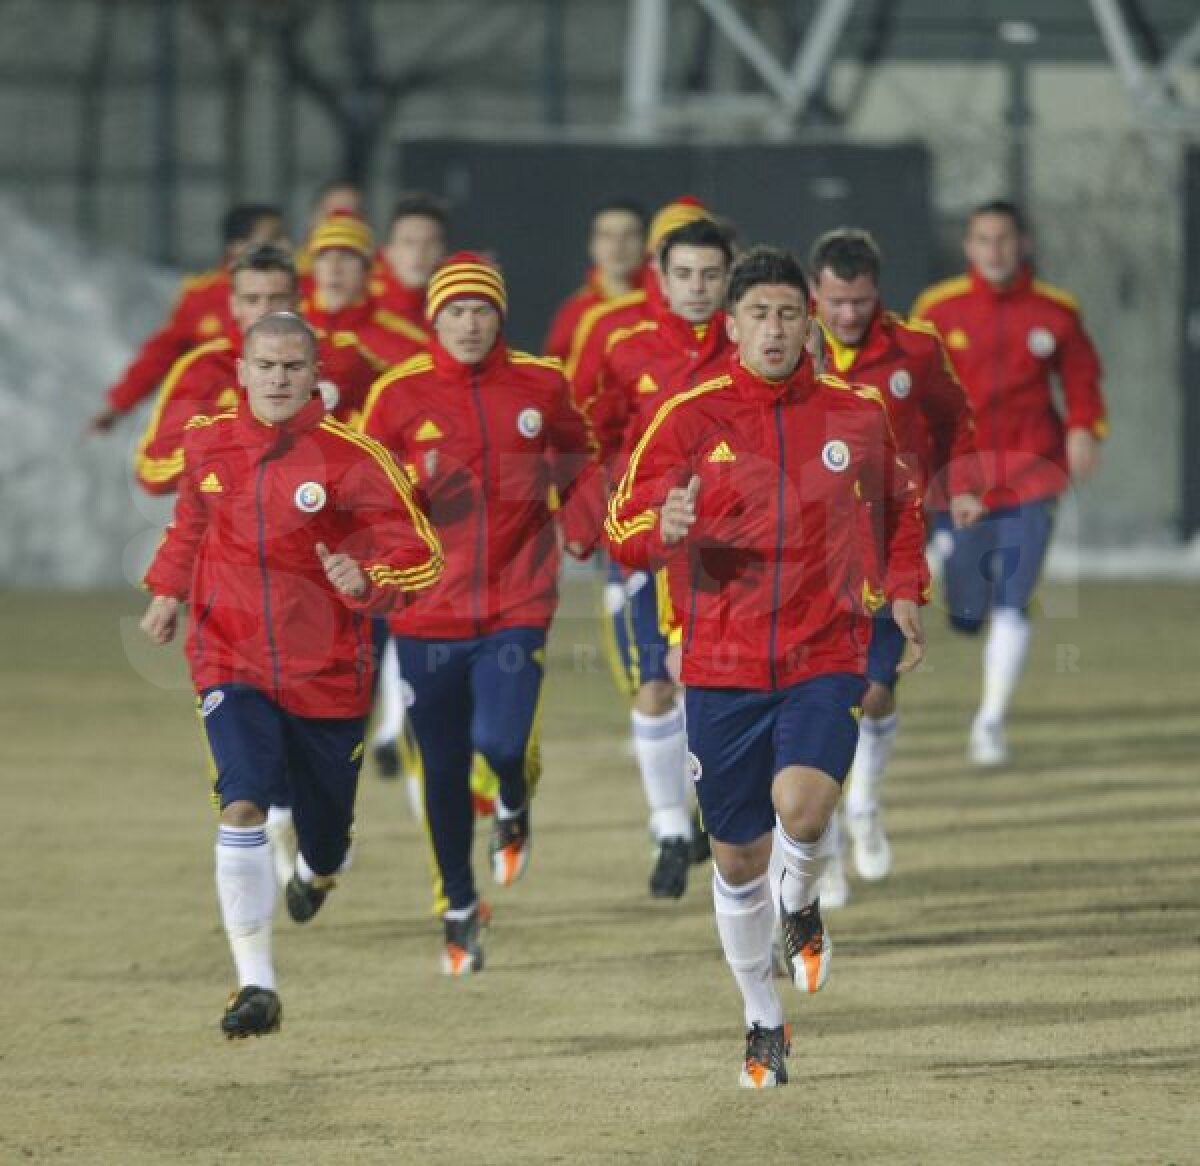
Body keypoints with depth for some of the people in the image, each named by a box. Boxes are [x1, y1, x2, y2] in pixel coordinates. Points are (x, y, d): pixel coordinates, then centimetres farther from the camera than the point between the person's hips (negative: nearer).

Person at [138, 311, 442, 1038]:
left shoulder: (351, 458, -13)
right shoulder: (207, 443, -1)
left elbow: (420, 555, -13)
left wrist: (367, 580, -32)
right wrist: (169, 589, 19)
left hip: (327, 674, -1)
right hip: (232, 664, 1)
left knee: (325, 828, 14)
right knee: (243, 809, -21)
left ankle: (319, 871, 56)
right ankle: (257, 985, -19)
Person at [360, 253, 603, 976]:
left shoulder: (540, 385, 1)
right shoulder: (399, 394, -2)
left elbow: (580, 457, 17)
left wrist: (580, 525, 2)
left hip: (517, 602, -1)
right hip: (430, 610, 1)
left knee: (500, 740, -19)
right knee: (445, 767, 7)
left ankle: (514, 812, 19)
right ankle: (460, 907, 26)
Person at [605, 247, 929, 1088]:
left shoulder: (856, 414, 4)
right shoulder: (691, 418, -1)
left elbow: (902, 507, 23)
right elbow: (623, 530, -5)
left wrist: (903, 591, 10)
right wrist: (662, 529, -27)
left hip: (828, 656, -1)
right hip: (723, 665, 1)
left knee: (802, 805, -26)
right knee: (737, 856, 7)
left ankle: (802, 906, 10)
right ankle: (764, 1023, 27)